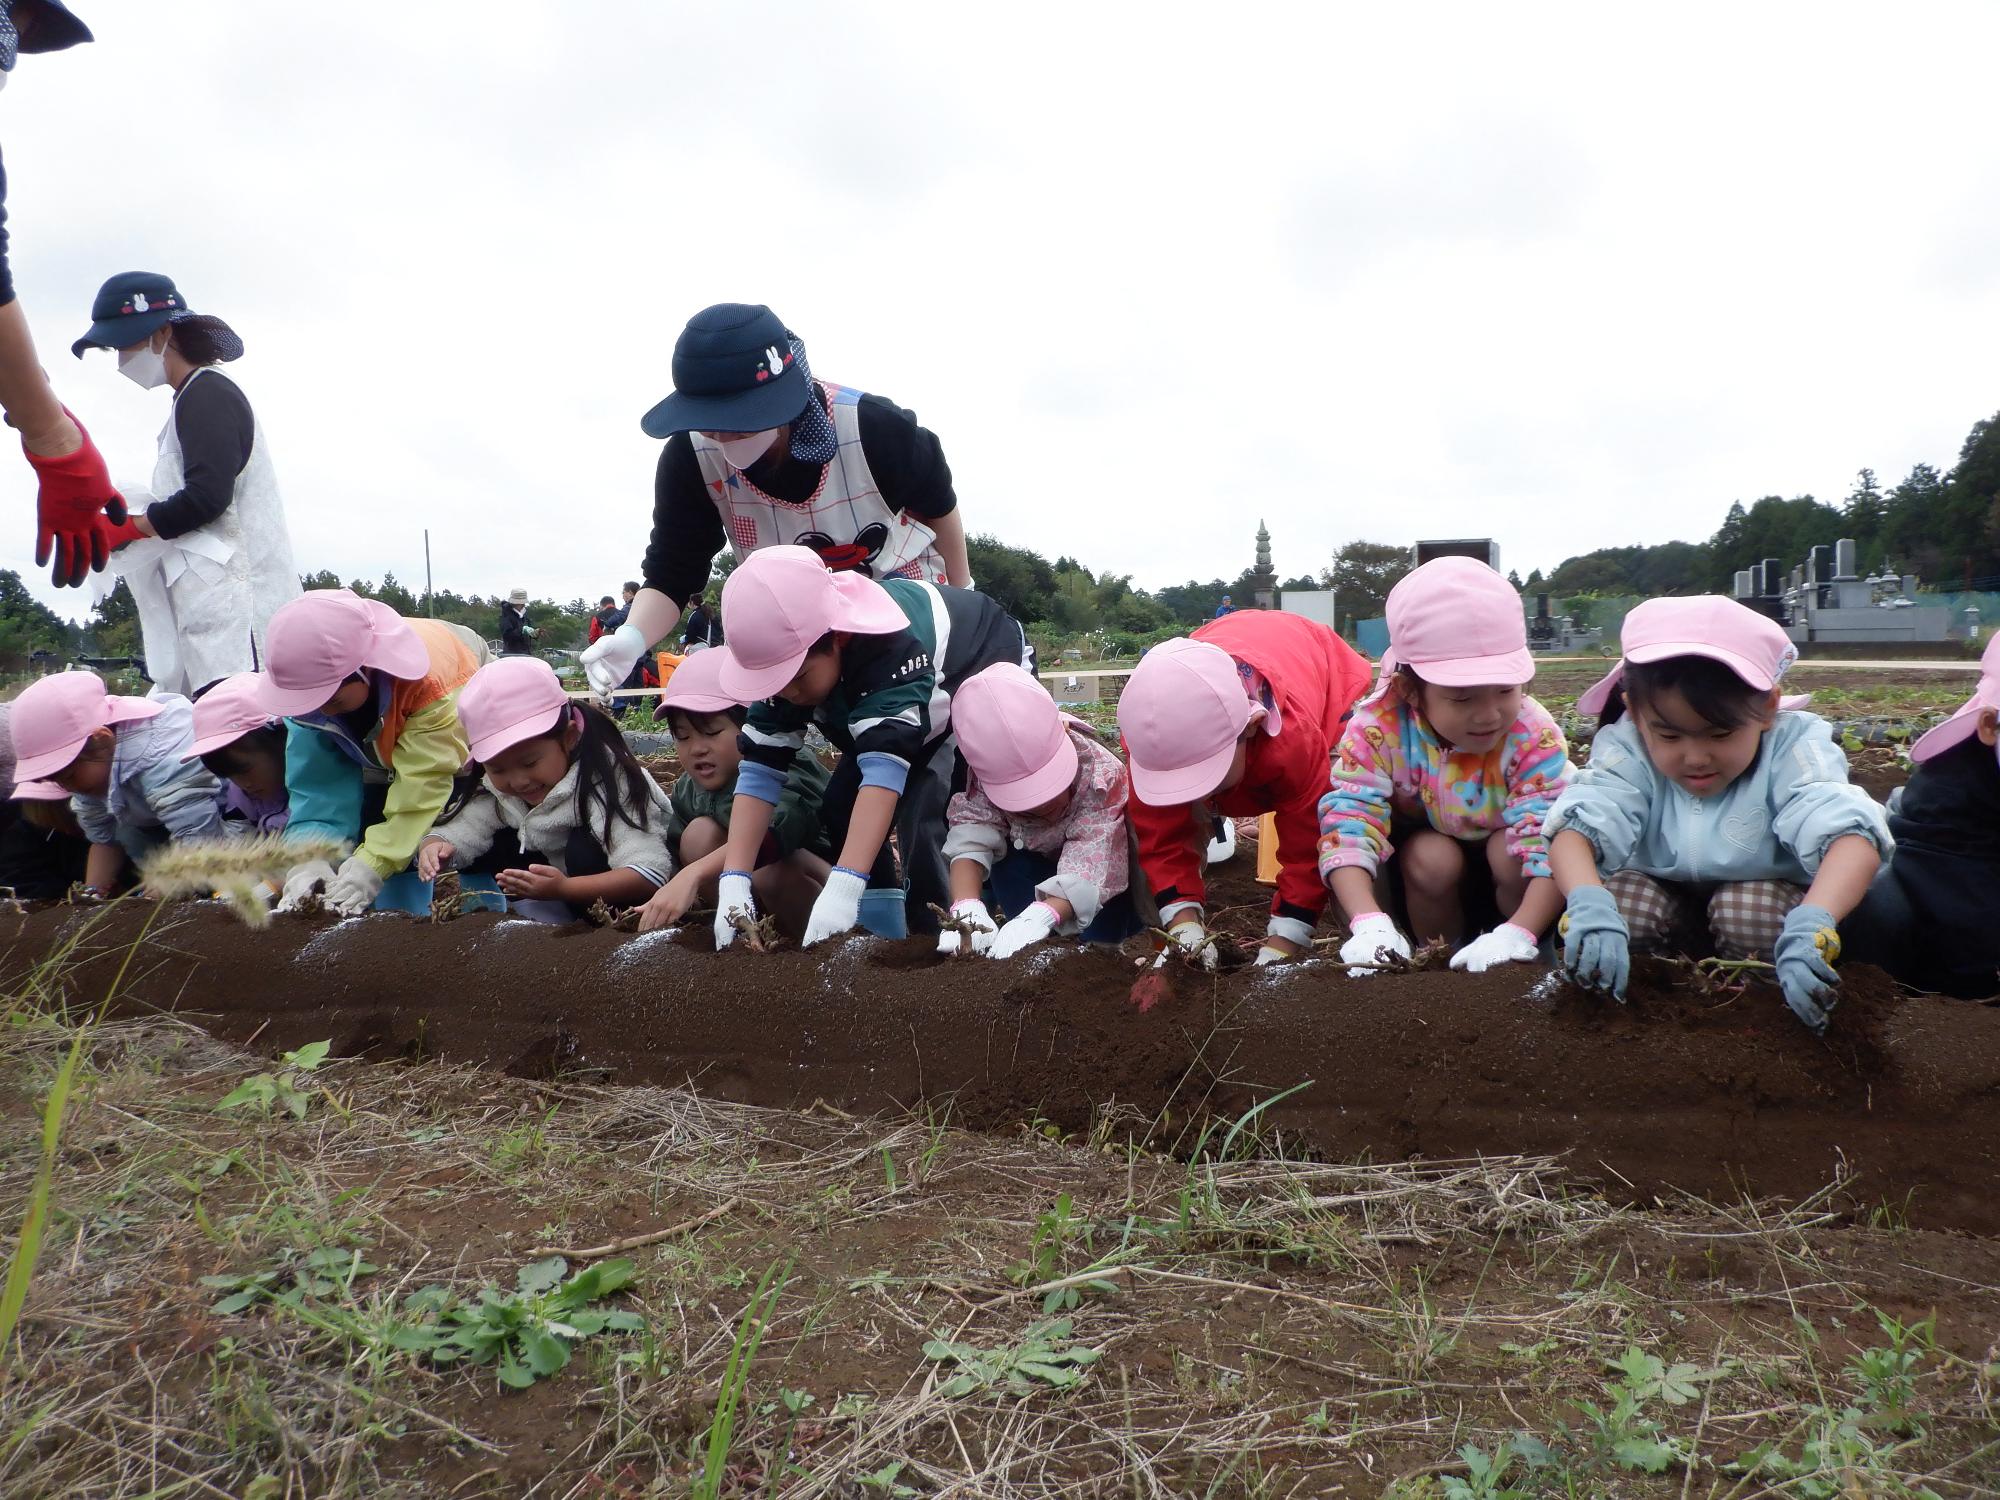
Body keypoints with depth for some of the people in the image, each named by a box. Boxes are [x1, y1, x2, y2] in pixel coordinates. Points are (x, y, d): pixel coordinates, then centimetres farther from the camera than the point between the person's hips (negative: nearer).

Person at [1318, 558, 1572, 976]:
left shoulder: (1534, 736, -27)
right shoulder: (1378, 729, -27)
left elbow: (1551, 843, -36)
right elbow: (1348, 824, -35)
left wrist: (1517, 934, -53)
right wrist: (1369, 923, -52)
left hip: (1502, 867, 0)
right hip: (1422, 866, 0)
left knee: (1511, 851, -31)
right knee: (1432, 857, -31)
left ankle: (1528, 958, -6)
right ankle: (1442, 961, -7)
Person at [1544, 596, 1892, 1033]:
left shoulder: (1794, 750, -28)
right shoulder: (1627, 751, -24)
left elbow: (1854, 838, -42)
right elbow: (1573, 828, -38)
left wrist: (1811, 925, -62)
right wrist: (1589, 906, -60)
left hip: (1763, 891, -1)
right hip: (1661, 887, 1)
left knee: (1749, 911, -33)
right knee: (1619, 898, -28)